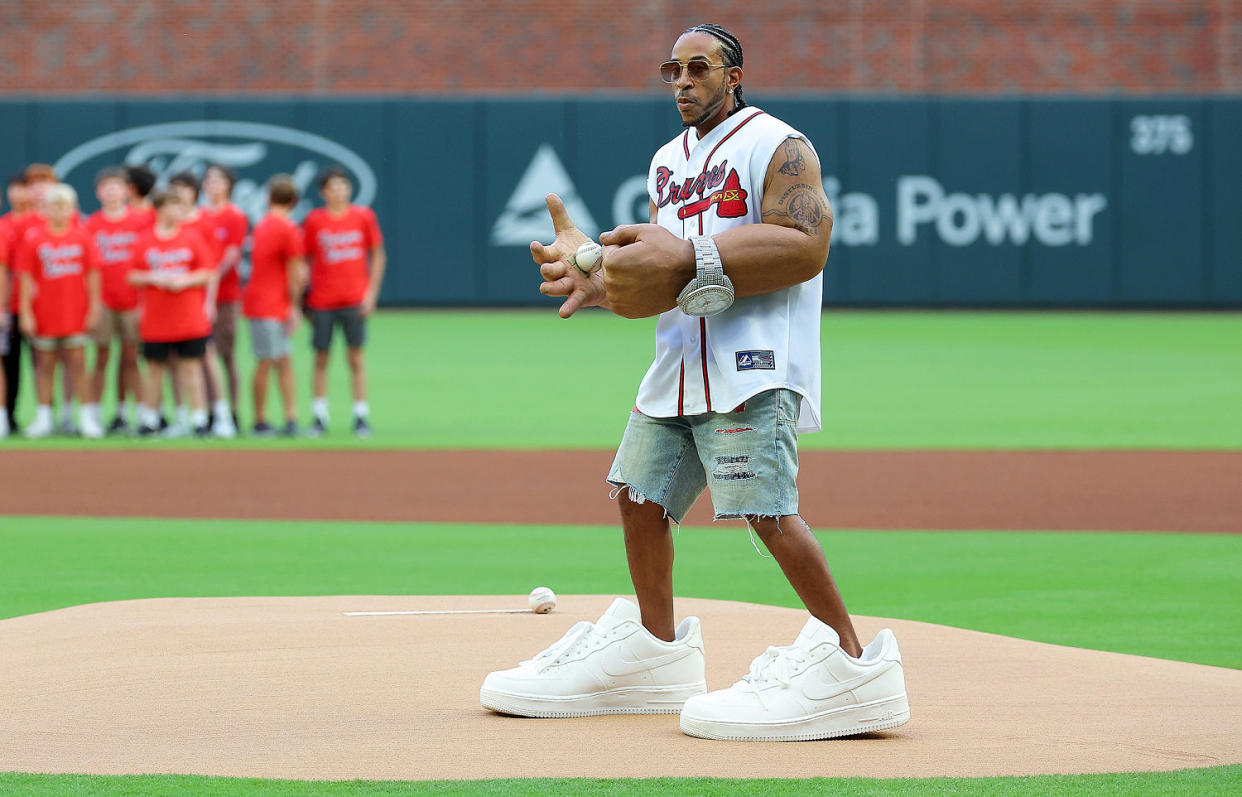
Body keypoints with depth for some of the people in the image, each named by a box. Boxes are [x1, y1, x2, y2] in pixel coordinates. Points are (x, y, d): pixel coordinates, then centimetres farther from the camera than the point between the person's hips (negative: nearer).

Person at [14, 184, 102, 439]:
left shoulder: (82, 238, 1)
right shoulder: (33, 238, -1)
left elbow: (92, 274, 4)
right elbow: (26, 278, -2)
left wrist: (94, 308, 0)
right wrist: (26, 313, -6)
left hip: (75, 312, 0)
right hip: (44, 312, 0)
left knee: (78, 363, 2)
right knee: (44, 364, 6)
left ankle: (85, 417, 6)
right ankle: (43, 417, 12)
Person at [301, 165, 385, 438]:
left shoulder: (363, 216, 2)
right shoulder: (314, 220, 1)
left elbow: (378, 255, 6)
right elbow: (304, 260, 6)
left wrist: (371, 292, -1)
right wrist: (304, 295, -1)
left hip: (355, 300, 0)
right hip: (322, 300, 0)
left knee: (356, 358, 1)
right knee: (321, 359, 3)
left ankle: (361, 417, 5)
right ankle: (319, 417, 8)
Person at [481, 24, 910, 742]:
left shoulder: (777, 146, -5)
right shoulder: (670, 162, 21)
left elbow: (805, 246, -17)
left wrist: (691, 264, -23)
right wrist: (597, 275, -2)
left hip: (753, 359, -9)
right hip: (679, 361, 9)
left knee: (766, 509, -19)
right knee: (640, 495, 11)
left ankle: (851, 665, -19)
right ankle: (656, 650, 28)